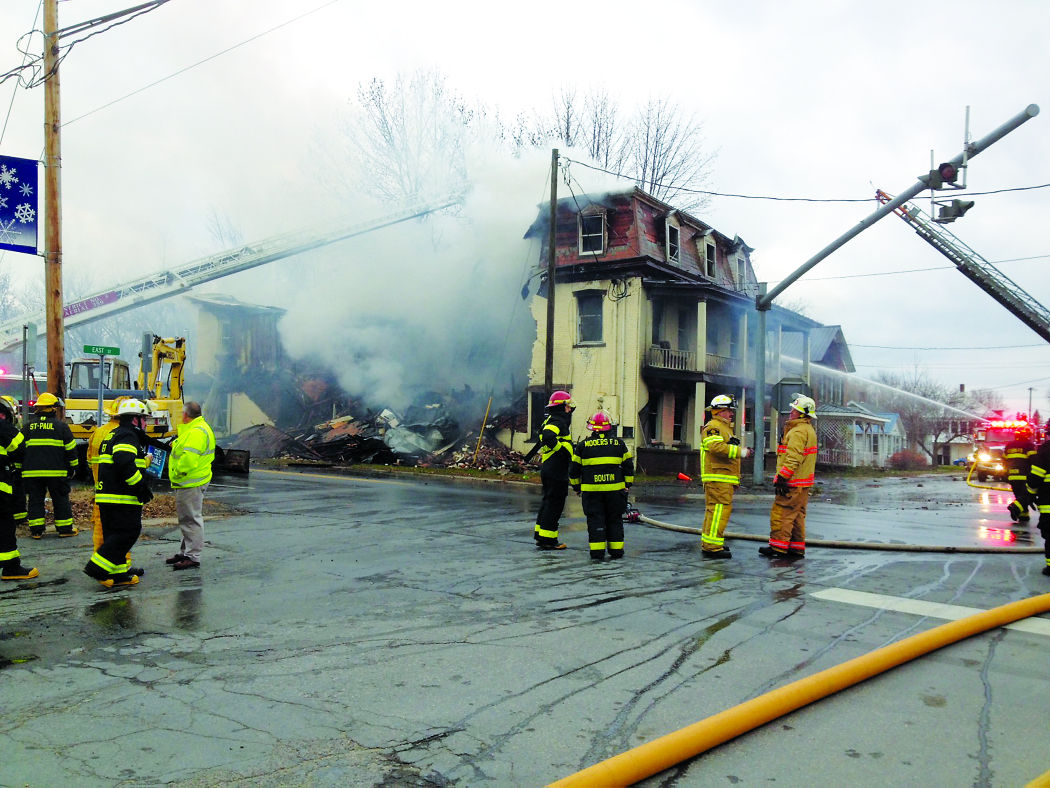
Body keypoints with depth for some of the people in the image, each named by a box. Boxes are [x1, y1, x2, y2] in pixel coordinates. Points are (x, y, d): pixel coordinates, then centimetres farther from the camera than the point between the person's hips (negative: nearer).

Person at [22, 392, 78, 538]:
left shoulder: (28, 426, 6)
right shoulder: (61, 426, -2)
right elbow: (71, 449, 0)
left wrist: (21, 468, 17)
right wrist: (72, 468, 10)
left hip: (32, 472, 2)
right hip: (56, 472, -2)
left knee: (35, 500, 9)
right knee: (60, 500, 6)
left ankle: (36, 530, 8)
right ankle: (65, 528, 10)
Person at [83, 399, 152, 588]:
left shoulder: (112, 435, 22)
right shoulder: (128, 436, -11)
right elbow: (124, 463, -26)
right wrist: (141, 485, -21)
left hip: (106, 495, 11)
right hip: (122, 498, -11)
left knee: (115, 533, 13)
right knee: (127, 532, -7)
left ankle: (119, 572, 18)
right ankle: (97, 567, -10)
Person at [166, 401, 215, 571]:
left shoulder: (196, 432, -20)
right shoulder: (194, 429, 16)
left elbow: (188, 459, -29)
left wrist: (176, 474, -17)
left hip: (191, 483, -11)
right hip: (189, 482, 11)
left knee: (192, 519, -5)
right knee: (187, 518, 19)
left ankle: (193, 557, 0)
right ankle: (185, 552, 30)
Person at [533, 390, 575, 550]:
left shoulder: (551, 420, 17)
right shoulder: (557, 421, -15)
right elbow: (548, 436, -32)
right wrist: (561, 449, -21)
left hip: (547, 469, 10)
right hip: (556, 470, -10)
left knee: (548, 501, 17)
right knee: (554, 503, -4)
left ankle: (540, 536, 24)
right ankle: (548, 539, 0)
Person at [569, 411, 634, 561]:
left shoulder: (583, 446, 2)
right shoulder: (619, 444, 5)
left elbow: (574, 469, 7)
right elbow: (628, 466, 8)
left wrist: (576, 486, 20)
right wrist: (628, 485, 18)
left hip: (591, 490, -1)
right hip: (615, 489, 1)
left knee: (595, 520, 4)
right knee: (615, 520, 12)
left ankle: (597, 553, -1)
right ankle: (616, 550, 16)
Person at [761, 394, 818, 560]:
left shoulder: (798, 431, -16)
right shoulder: (809, 430, 18)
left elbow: (793, 458, -23)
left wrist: (782, 478, -21)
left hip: (792, 483, -11)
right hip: (804, 482, 11)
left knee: (781, 514, -5)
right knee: (797, 515, 13)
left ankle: (778, 547, -2)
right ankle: (797, 549, 17)